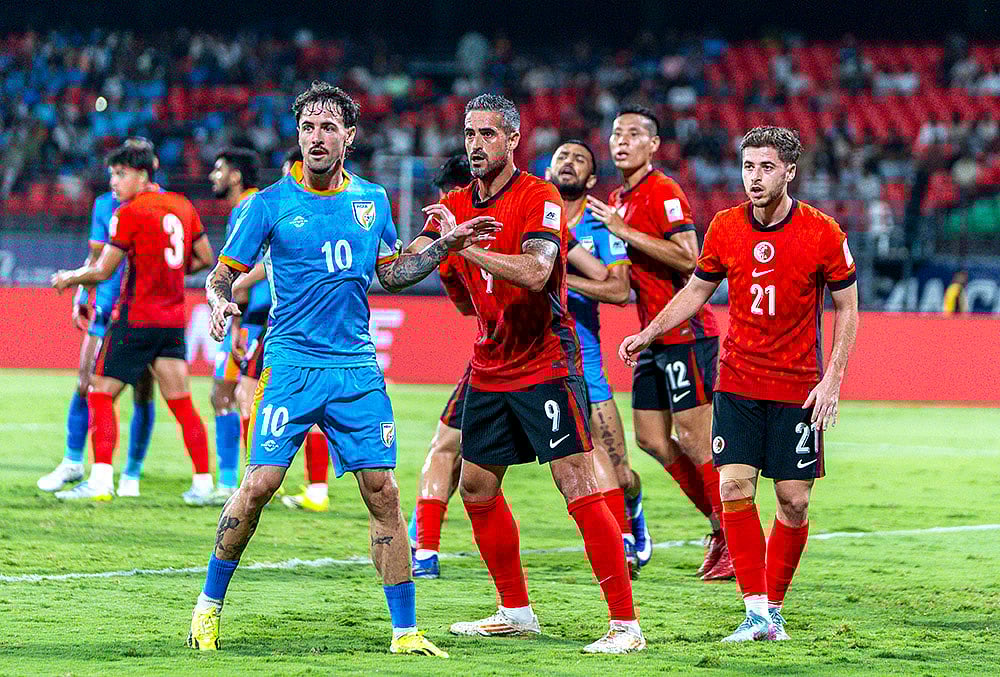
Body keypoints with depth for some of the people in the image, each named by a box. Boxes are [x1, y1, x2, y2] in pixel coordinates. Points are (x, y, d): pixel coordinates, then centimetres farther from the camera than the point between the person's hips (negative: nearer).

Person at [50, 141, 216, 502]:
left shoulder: (129, 213, -10)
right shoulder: (182, 206, 9)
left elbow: (102, 271, -9)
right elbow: (205, 258, 15)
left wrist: (69, 279, 8)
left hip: (135, 317, -6)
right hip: (174, 319, 6)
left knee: (100, 394, -1)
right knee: (181, 403, 8)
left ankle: (101, 480, -11)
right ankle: (203, 482, 5)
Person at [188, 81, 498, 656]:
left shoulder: (372, 200, 10)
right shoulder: (271, 204, -1)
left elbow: (390, 274, 22)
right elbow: (222, 275, 2)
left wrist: (447, 245, 11)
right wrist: (220, 302, -20)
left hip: (358, 370, 3)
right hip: (291, 365, -3)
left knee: (383, 491, -1)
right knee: (259, 484, -11)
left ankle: (406, 631, 4)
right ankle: (209, 606, 8)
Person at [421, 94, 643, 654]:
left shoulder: (539, 197, -14)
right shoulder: (457, 204, 8)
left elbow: (535, 271, -30)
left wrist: (463, 245, -34)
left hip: (546, 366, -8)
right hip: (490, 370, 8)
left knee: (579, 487, -14)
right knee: (477, 487, 11)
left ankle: (626, 623, -14)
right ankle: (516, 612, 25)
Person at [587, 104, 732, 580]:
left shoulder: (663, 192, -12)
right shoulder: (619, 199, 16)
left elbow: (687, 257, -23)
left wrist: (623, 231, -21)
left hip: (685, 332, -9)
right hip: (654, 336, 9)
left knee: (694, 438, -8)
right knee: (652, 438, 7)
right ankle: (721, 525, 17)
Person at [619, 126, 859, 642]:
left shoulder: (823, 232, -9)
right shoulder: (725, 227, -1)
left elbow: (847, 307, 0)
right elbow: (697, 290, 15)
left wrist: (832, 380, -8)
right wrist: (648, 334, 6)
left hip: (798, 388, -2)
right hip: (737, 382, 2)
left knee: (794, 499, -1)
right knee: (735, 489, -10)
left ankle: (775, 606, 16)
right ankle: (756, 612, -5)